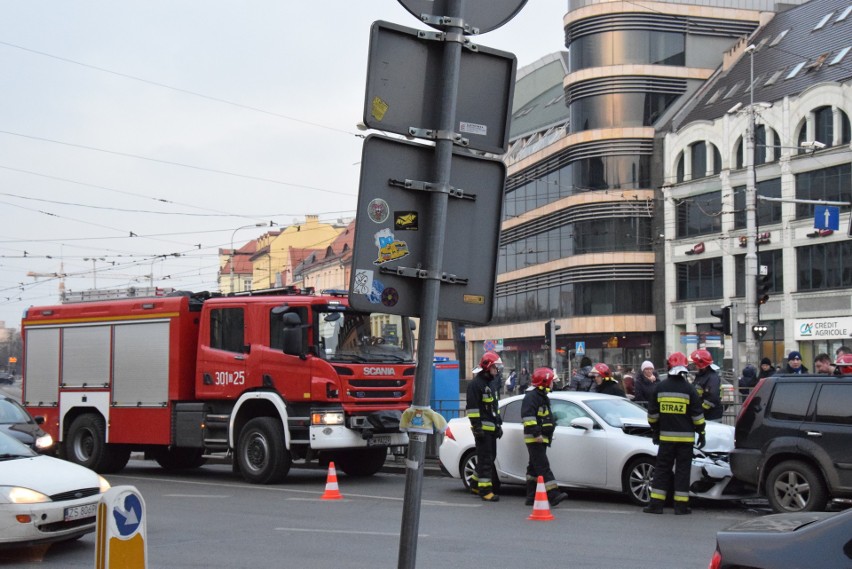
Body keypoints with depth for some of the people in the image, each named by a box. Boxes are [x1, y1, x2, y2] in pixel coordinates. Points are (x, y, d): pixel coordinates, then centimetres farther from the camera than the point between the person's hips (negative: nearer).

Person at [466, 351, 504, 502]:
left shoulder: (490, 383, 20)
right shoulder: (476, 384, -11)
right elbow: (472, 407, -16)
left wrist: (498, 424, 24)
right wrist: (477, 426, -20)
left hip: (491, 427, 10)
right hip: (483, 428, -10)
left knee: (490, 457, 13)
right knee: (485, 459, -10)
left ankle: (475, 483, 24)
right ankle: (485, 489, -9)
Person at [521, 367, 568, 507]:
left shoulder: (543, 397, 21)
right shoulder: (531, 396, -12)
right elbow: (528, 416, -23)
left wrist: (548, 435, 31)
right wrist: (536, 433, -26)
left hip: (541, 439, 11)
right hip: (534, 439, -11)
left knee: (534, 468, 11)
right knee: (543, 467, -16)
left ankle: (531, 497, 14)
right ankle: (553, 495, -24)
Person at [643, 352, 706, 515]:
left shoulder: (659, 387, 2)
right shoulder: (689, 389, -5)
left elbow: (652, 413, 7)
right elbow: (697, 414, -4)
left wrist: (655, 431, 17)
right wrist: (701, 433, 5)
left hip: (666, 436, 2)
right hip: (685, 437, -2)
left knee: (662, 469, 7)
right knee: (683, 470, 3)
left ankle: (656, 503, 3)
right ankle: (681, 505, 2)